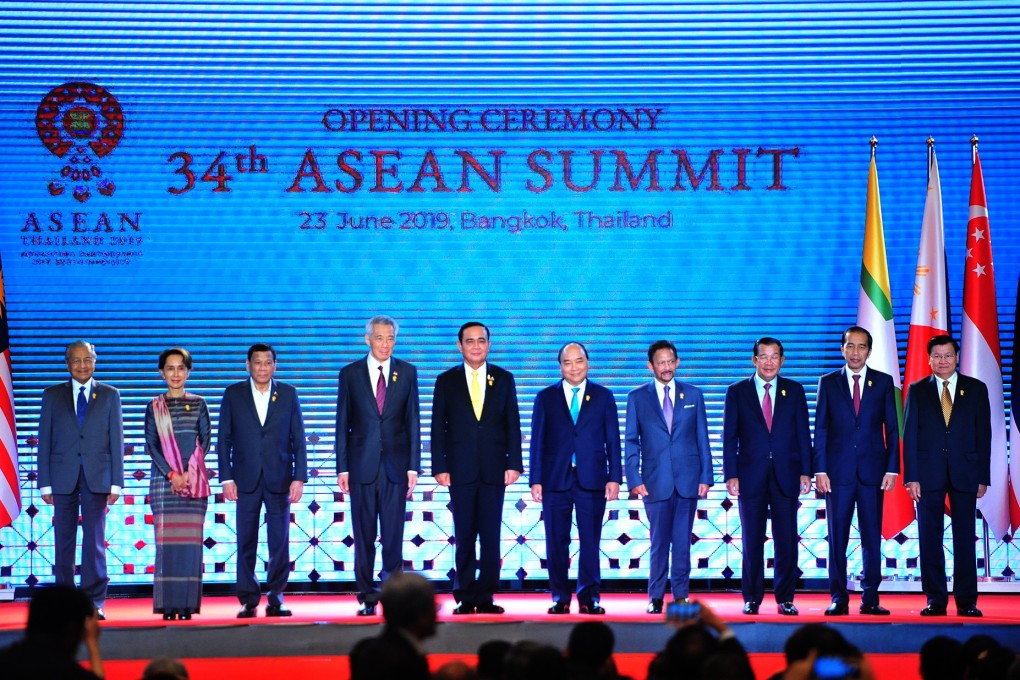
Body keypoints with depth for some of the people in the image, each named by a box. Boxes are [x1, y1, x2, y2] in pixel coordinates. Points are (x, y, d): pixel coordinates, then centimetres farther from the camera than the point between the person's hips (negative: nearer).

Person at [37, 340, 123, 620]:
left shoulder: (110, 395, 10)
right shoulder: (52, 396, 10)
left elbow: (116, 440, 6)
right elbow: (44, 441, 7)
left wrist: (116, 481, -1)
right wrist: (45, 482, 0)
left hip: (97, 477, -1)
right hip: (63, 476, 1)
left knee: (95, 539, -4)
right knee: (64, 540, 2)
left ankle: (95, 601, -2)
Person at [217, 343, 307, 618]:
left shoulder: (288, 394, 6)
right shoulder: (233, 395, 5)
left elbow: (298, 439, 5)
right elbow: (224, 440, 5)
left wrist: (299, 477, -3)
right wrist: (226, 478, -3)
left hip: (279, 479, 0)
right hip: (246, 480, 0)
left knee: (280, 542, -2)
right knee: (246, 543, 1)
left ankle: (276, 598, 5)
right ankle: (248, 600, 6)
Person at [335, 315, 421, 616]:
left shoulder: (407, 372, 7)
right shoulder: (350, 374, 5)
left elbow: (413, 422, 6)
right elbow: (342, 424, 5)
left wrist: (413, 466, 0)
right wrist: (342, 468, -1)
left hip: (395, 465, 0)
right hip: (362, 465, 0)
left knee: (394, 535, -1)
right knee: (364, 537, 3)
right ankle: (367, 597, 10)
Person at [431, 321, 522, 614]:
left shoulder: (504, 379, 9)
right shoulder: (446, 381, 6)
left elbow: (512, 424, 7)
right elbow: (438, 428, 4)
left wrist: (514, 464, -2)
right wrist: (440, 467, -4)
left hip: (494, 469, 1)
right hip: (460, 469, -1)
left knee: (491, 536, 0)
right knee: (464, 537, 1)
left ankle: (486, 597, 4)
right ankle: (465, 598, 5)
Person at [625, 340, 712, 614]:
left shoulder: (693, 395, 9)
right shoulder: (637, 397, 5)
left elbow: (702, 438, 9)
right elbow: (631, 442, 4)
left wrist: (706, 476, 2)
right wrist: (634, 479, -4)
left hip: (688, 479, 1)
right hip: (655, 481, -1)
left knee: (683, 542, 2)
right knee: (659, 542, 1)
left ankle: (680, 595, 9)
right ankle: (656, 597, 9)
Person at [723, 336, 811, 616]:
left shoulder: (794, 391, 9)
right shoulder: (737, 392, 5)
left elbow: (803, 433, 7)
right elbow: (730, 437, 4)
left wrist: (805, 472, -1)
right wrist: (731, 475, -4)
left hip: (786, 476, 1)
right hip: (751, 476, -1)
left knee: (786, 541, 0)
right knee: (752, 542, 2)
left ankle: (785, 599, 8)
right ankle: (752, 599, 10)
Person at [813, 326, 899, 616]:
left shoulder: (884, 382, 7)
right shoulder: (828, 382, 7)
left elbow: (892, 429, 6)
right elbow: (820, 429, 4)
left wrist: (892, 469, -2)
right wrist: (820, 470, -4)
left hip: (872, 471, 0)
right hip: (838, 471, 0)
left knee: (872, 538, 2)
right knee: (837, 538, 1)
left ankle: (870, 599, 7)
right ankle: (838, 599, 6)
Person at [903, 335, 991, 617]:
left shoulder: (976, 389, 7)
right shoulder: (917, 390, 7)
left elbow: (984, 435, 6)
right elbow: (909, 436, 4)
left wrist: (983, 477, 0)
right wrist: (911, 477, -5)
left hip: (964, 474, 0)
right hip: (929, 474, 0)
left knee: (965, 538, 0)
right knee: (930, 538, 0)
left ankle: (966, 601, 4)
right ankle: (935, 600, 5)